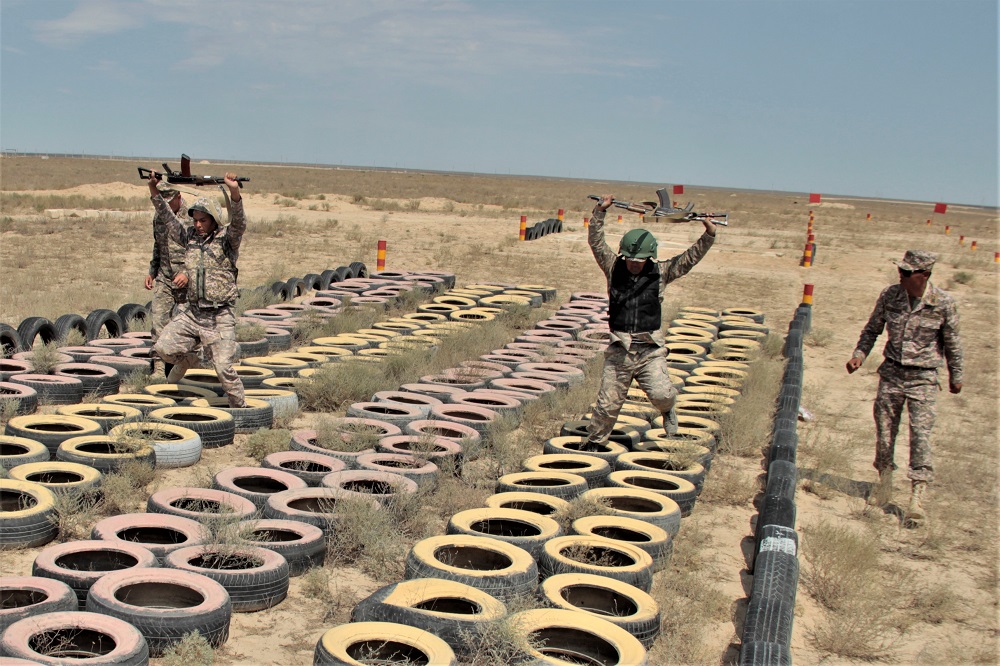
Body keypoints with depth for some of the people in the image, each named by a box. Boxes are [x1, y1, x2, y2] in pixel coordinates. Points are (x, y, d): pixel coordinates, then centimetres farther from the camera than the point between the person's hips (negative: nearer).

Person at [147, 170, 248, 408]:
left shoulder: (227, 238, -3)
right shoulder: (188, 238, 10)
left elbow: (239, 222, -21)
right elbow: (167, 216, 11)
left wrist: (234, 193, -37)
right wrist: (154, 190, 0)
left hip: (220, 317, -5)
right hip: (191, 313, 5)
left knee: (224, 367, -10)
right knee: (163, 348, -1)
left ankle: (241, 408, 9)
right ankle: (187, 361, 31)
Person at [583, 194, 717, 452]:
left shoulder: (661, 273, 3)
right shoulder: (614, 268, 3)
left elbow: (691, 257, 0)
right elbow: (596, 242, -2)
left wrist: (709, 234, -12)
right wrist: (600, 211, -11)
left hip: (650, 349, 0)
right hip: (619, 349, 0)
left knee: (661, 393, -16)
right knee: (608, 401, 3)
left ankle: (667, 409, 20)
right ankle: (594, 442, 22)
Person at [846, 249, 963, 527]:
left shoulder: (943, 303, -12)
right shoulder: (890, 295, -5)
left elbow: (952, 342, 2)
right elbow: (872, 329, 9)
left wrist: (956, 376, 11)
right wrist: (859, 355, -4)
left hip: (923, 378, -3)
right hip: (891, 372, 3)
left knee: (920, 435, -9)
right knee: (884, 431, 10)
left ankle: (917, 499, -5)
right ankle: (884, 485, 29)